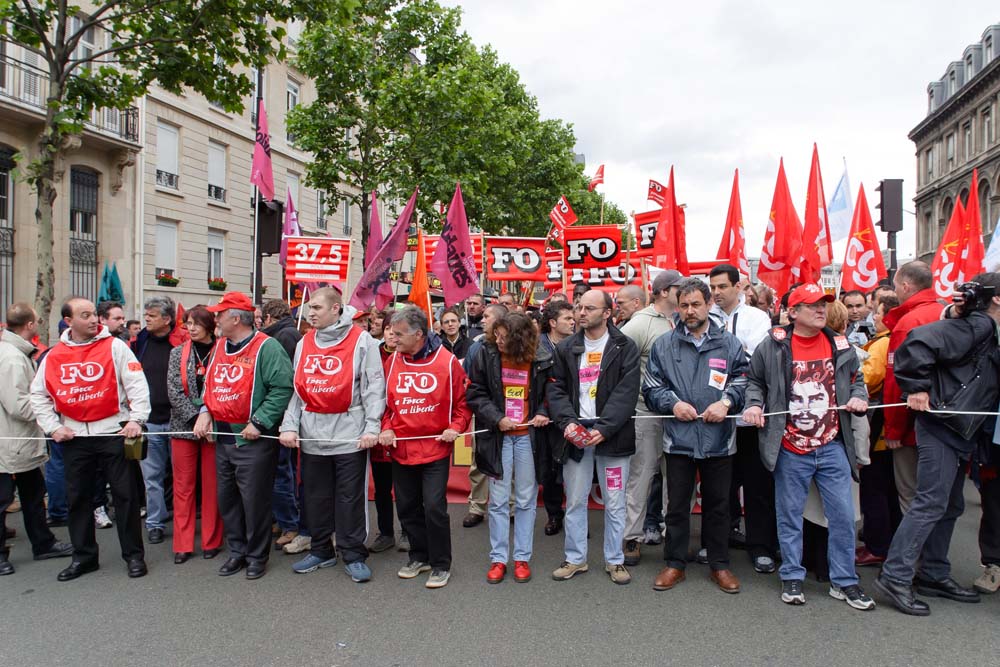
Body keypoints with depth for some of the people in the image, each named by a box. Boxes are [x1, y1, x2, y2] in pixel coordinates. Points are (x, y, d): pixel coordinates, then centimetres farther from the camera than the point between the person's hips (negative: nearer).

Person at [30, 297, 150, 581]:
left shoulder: (114, 346, -5)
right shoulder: (53, 356, 5)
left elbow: (137, 384, -9)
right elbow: (38, 394, 13)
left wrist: (136, 419, -17)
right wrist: (52, 427, 3)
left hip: (114, 432, -3)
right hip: (73, 437, 4)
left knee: (126, 494, 1)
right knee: (78, 498, 12)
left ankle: (134, 554, 13)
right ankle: (83, 556, 27)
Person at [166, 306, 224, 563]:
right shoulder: (178, 353, 6)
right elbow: (174, 392, -1)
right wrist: (196, 418, -12)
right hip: (184, 426, 2)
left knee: (212, 485, 5)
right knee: (183, 485, 6)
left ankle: (211, 542, 16)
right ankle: (183, 544, 14)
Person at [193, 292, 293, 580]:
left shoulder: (266, 347, -13)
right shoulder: (219, 346, 12)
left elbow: (283, 387, -20)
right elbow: (210, 384, 22)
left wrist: (259, 422, -22)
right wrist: (205, 411, 4)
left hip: (253, 440, -8)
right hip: (223, 437, 8)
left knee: (254, 500, 1)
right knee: (226, 498, 15)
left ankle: (257, 556, 17)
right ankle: (238, 551, 30)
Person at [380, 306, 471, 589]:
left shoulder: (447, 361, -8)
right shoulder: (393, 362, 2)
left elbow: (463, 401, -1)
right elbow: (386, 401, 11)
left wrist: (455, 427, -14)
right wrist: (386, 428, -4)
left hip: (435, 447, -4)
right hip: (400, 448, 4)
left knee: (434, 507, -5)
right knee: (407, 507, 14)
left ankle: (441, 564, 14)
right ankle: (419, 556, 33)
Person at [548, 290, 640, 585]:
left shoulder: (625, 347, -1)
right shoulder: (566, 348, 9)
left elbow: (626, 392, -9)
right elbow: (556, 389, 6)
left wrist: (604, 428, -17)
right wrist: (568, 422, -10)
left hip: (611, 436, -2)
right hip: (575, 435, 3)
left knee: (615, 503, 7)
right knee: (575, 501, 10)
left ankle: (615, 560, 23)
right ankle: (575, 558, 25)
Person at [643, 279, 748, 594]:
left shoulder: (729, 343, 4)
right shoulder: (664, 344, 4)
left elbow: (743, 381, 8)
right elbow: (651, 387, 6)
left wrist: (726, 402, -9)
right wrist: (673, 403, -10)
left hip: (719, 438, 1)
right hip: (678, 437, 0)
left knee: (718, 503, 13)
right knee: (677, 504, 10)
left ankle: (720, 564, 29)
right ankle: (675, 563, 25)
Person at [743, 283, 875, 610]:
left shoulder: (840, 346, 7)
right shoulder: (773, 345, -3)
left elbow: (856, 379, 21)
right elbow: (754, 381, 7)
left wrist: (859, 397, 1)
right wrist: (754, 404, -10)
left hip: (833, 446, 3)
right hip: (789, 449, -2)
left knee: (843, 515, 6)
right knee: (789, 516, 9)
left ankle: (844, 581, 22)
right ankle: (792, 577, 24)